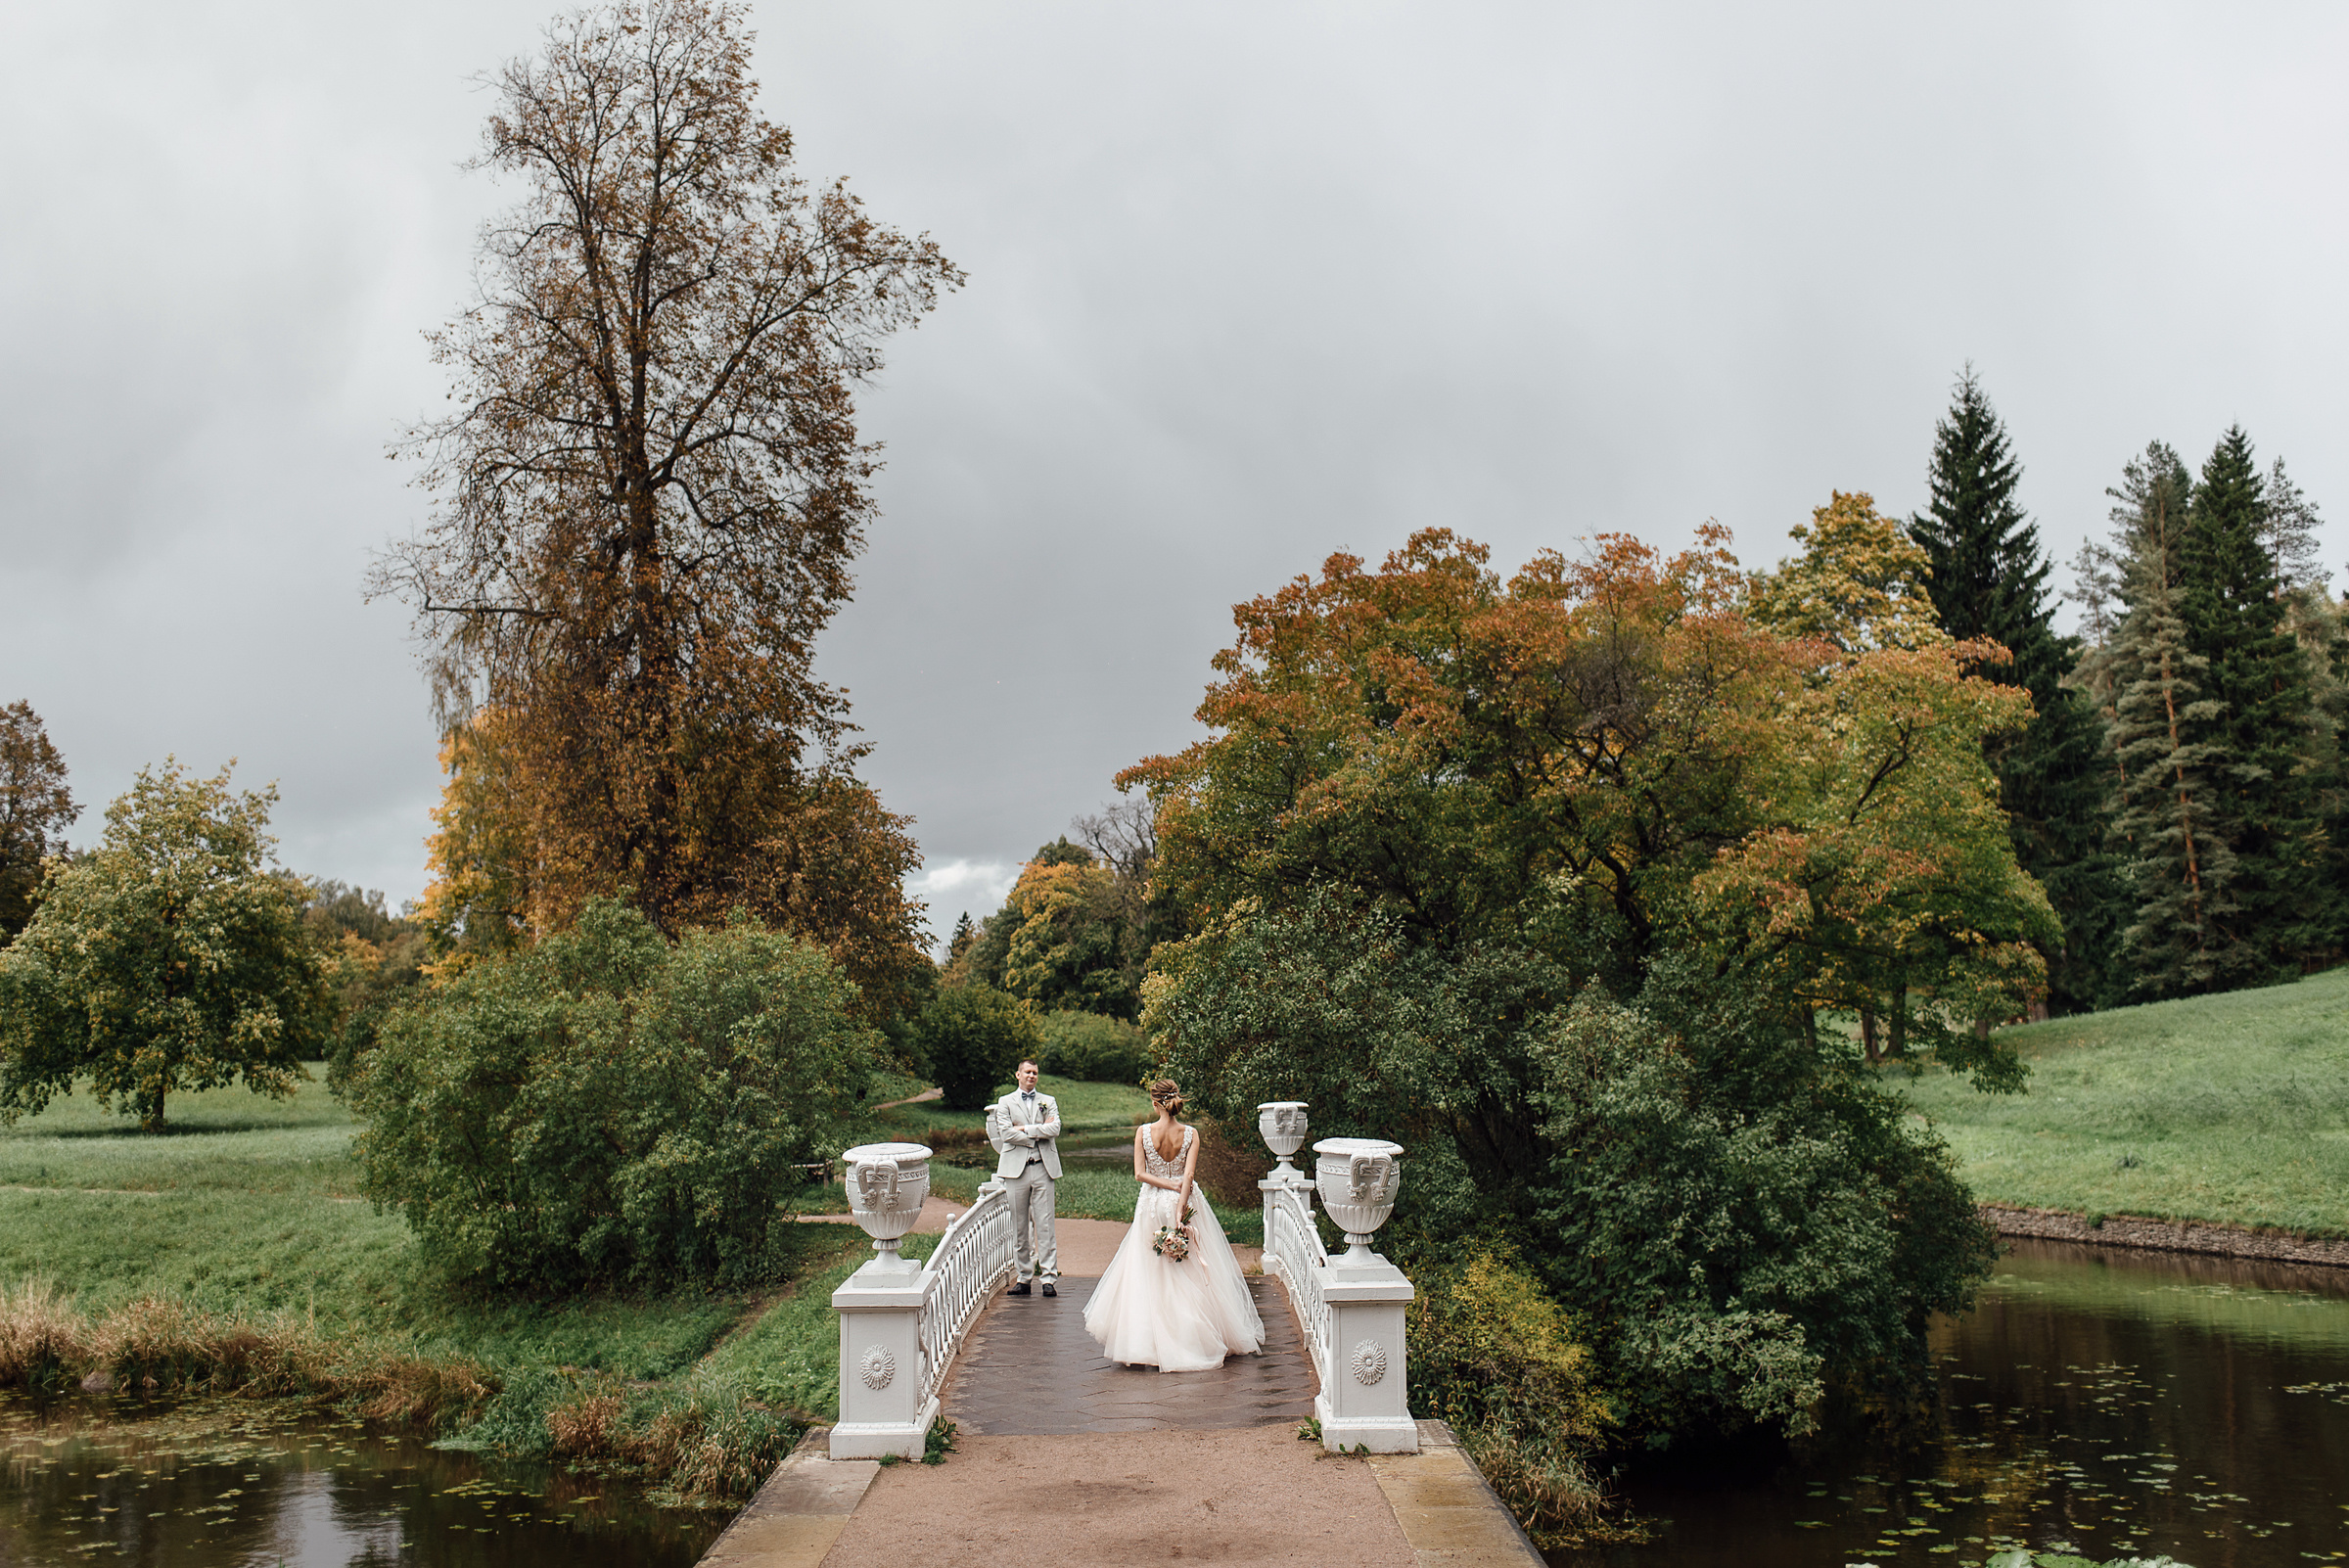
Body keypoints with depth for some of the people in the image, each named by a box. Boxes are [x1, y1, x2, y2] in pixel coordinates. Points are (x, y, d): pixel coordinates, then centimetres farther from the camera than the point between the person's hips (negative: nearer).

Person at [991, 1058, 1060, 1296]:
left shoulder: (1048, 1102, 14)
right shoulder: (1005, 1102, 9)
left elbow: (1055, 1128, -4)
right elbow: (1006, 1133, -5)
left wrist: (1025, 1128, -7)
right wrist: (1039, 1132, -5)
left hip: (1043, 1167, 0)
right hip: (1016, 1169, 0)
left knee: (1045, 1224, -4)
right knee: (1018, 1226, 2)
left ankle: (1049, 1278, -3)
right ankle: (1024, 1278, 9)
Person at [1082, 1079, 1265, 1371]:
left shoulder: (1143, 1132, -8)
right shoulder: (1191, 1134, -6)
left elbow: (1139, 1173, -9)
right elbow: (1188, 1176, -14)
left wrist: (1171, 1184, -7)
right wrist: (1179, 1212, -17)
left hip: (1152, 1205, 0)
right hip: (1186, 1204, 1)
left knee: (1150, 1276, 6)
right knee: (1191, 1275, 8)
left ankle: (1145, 1340, 5)